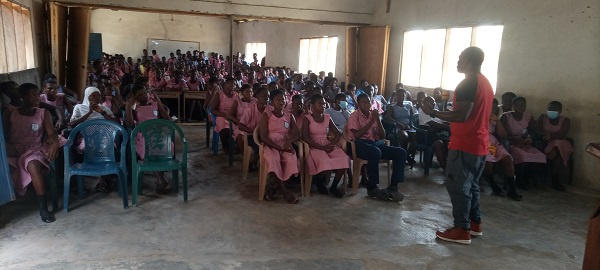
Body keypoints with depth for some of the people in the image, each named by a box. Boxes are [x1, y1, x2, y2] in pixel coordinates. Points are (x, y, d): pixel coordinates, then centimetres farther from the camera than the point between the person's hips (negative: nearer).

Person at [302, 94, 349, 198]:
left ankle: (334, 186, -6)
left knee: (344, 158, -24)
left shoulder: (327, 117, 13)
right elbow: (305, 137, -12)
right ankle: (319, 181, 0)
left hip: (328, 146, 5)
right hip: (315, 147, -5)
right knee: (326, 162, -35)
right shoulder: (307, 118, -1)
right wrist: (321, 147, -20)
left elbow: (338, 133, 11)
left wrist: (331, 144, -11)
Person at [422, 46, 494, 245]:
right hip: (479, 144, 10)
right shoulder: (486, 83, 15)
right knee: (471, 184, 18)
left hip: (465, 144, -10)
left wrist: (433, 112, -17)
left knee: (458, 186, -3)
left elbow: (462, 115, -24)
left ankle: (462, 230, 2)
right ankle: (474, 223, 26)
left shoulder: (468, 84, -16)